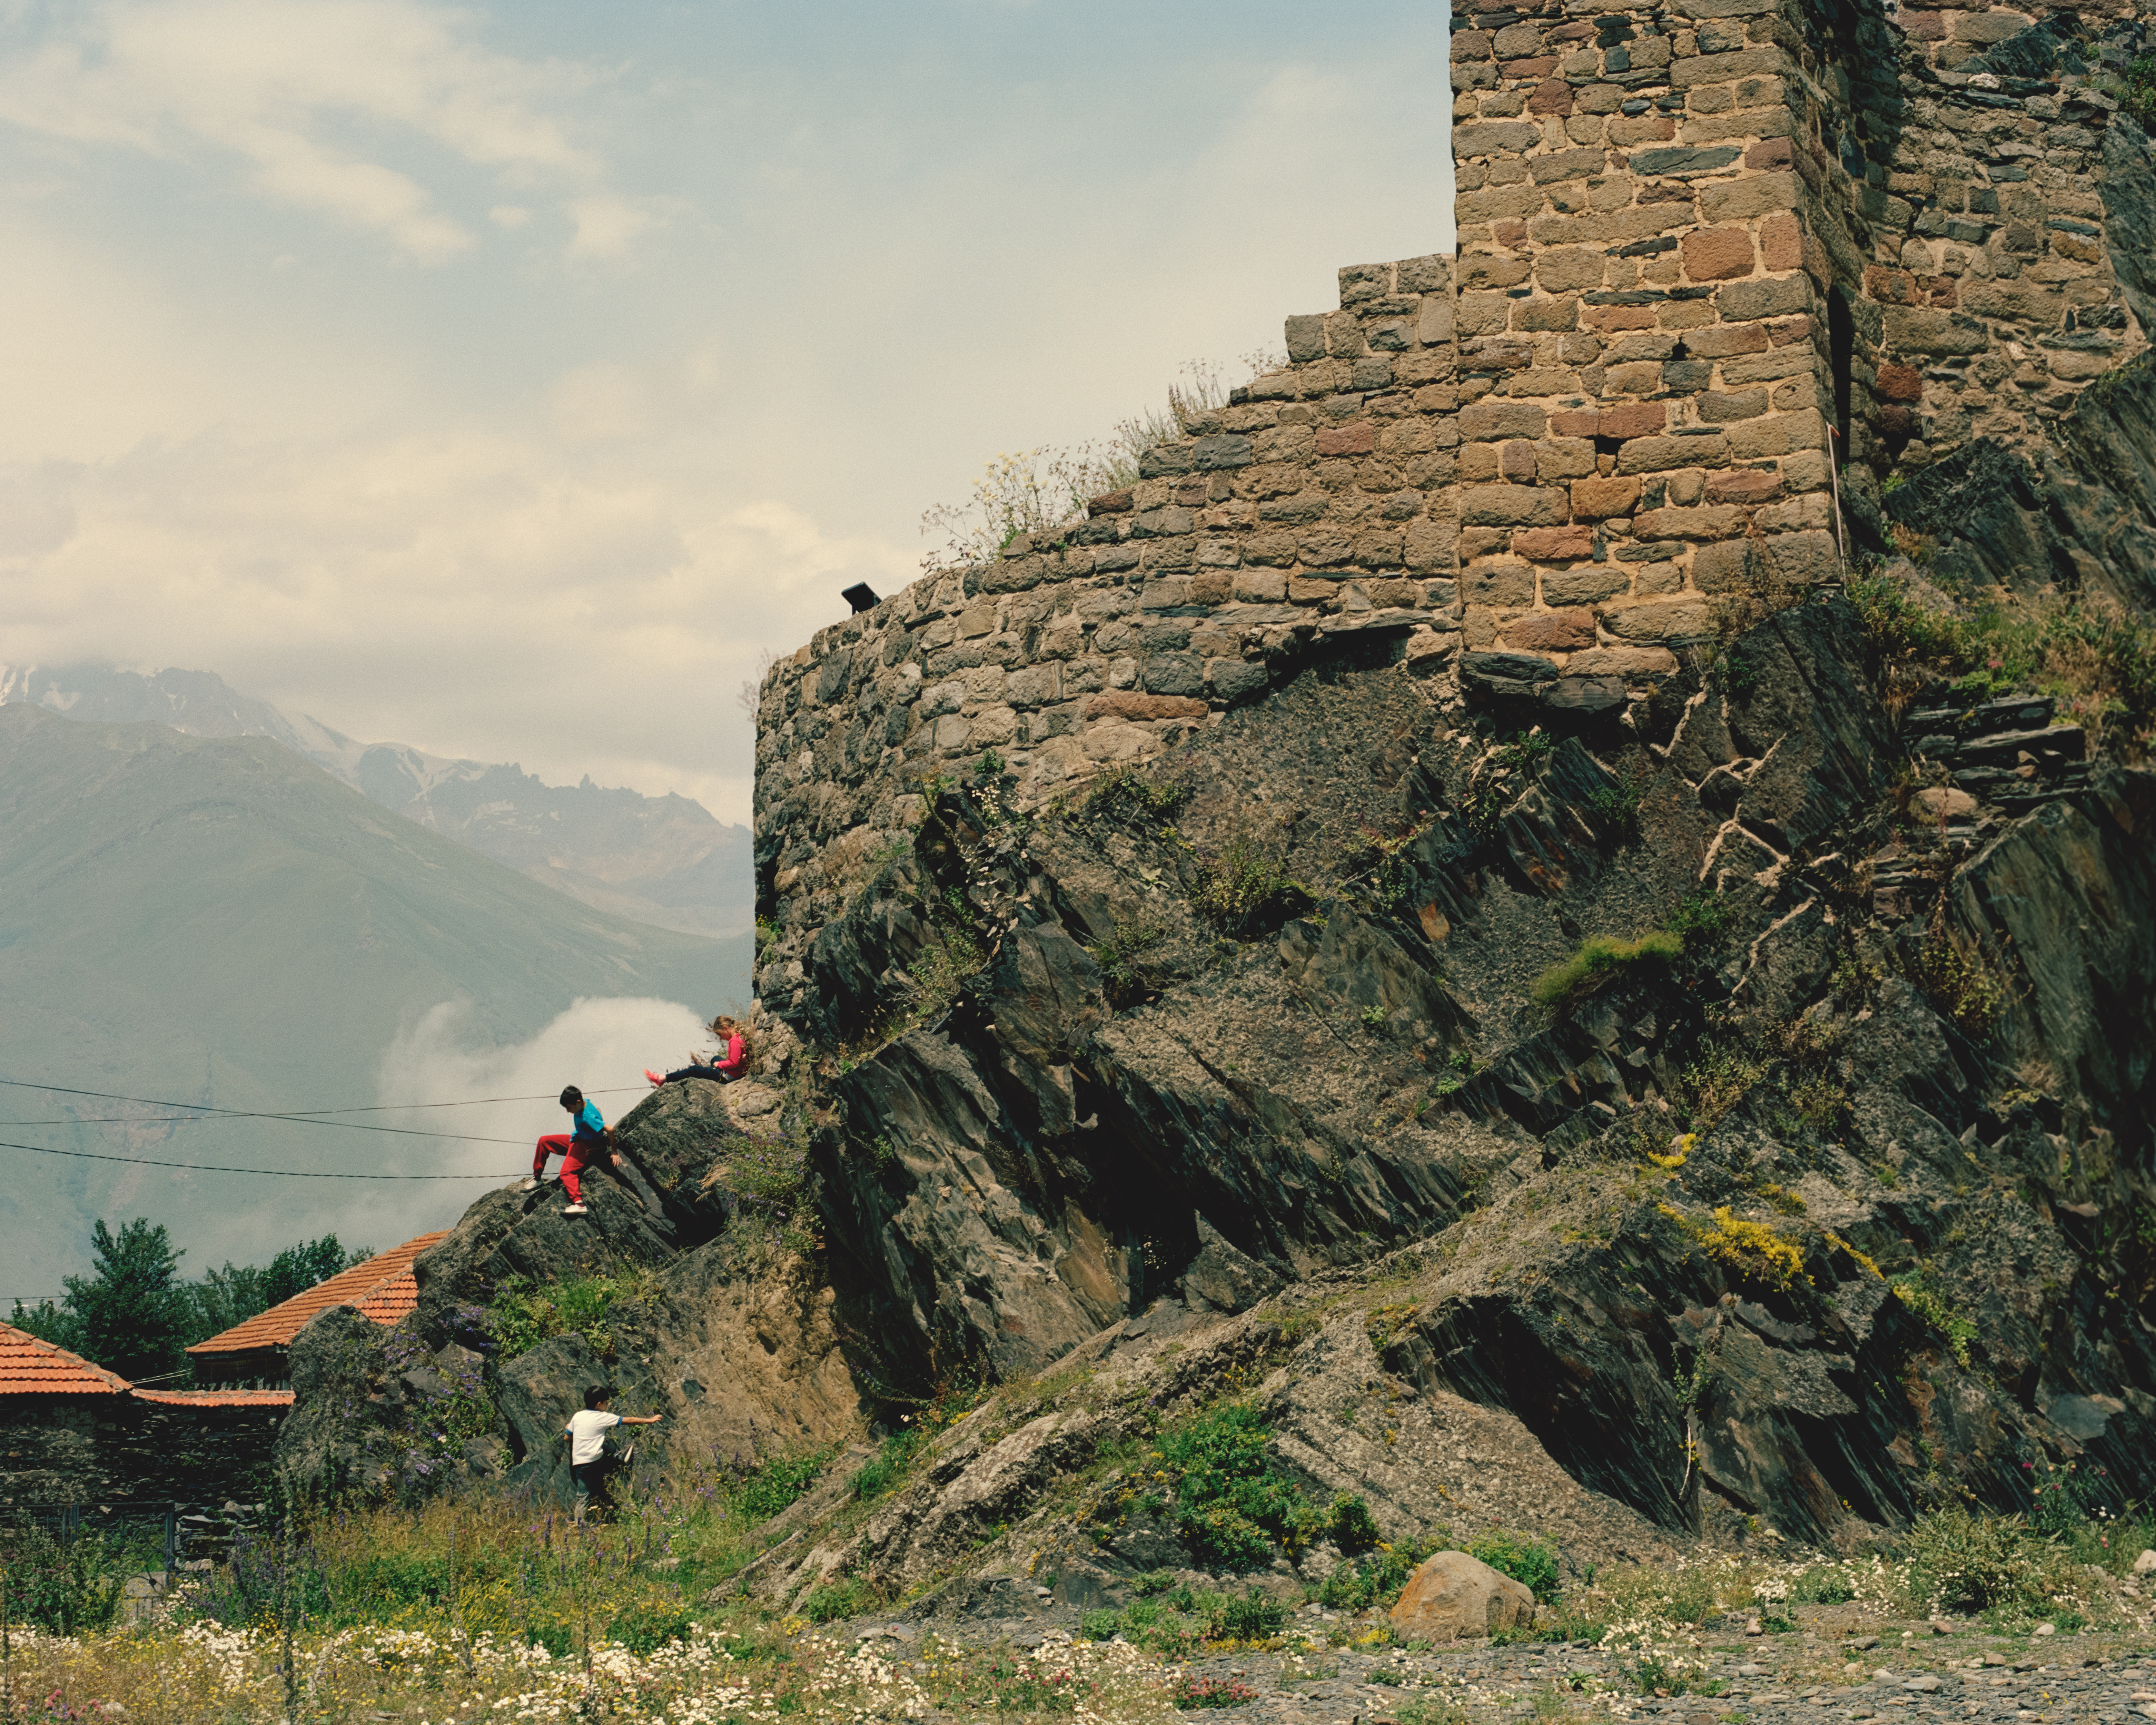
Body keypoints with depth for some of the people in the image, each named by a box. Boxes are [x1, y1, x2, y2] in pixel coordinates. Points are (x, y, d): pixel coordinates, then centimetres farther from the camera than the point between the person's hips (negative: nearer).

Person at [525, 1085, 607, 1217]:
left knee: (566, 1172, -29)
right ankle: (537, 1179, 24)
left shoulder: (587, 1117, -32)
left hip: (588, 1146, -10)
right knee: (544, 1141, 12)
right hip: (578, 1139, 10)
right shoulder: (584, 1103, -5)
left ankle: (579, 1205, -46)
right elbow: (598, 1110, 16)